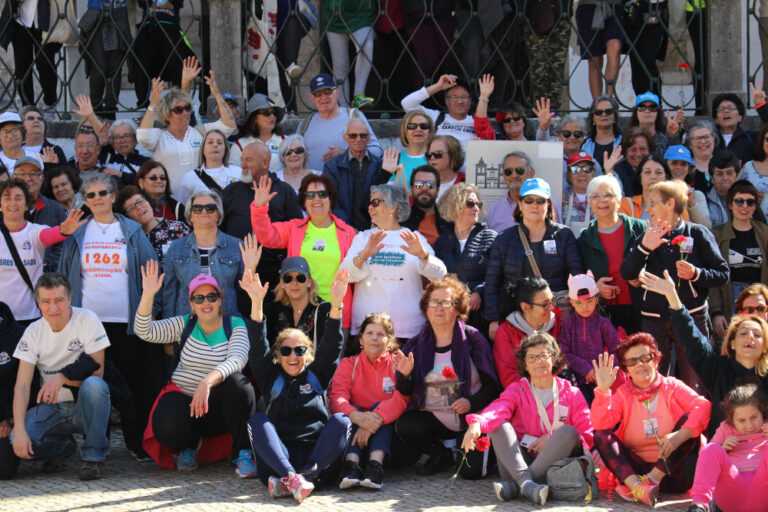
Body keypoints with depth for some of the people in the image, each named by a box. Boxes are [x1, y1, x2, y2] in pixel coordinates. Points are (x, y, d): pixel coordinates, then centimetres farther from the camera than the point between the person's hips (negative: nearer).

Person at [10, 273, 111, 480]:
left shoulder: (87, 320, -10)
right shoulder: (34, 331, -3)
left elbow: (97, 373, -11)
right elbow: (22, 385, -9)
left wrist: (62, 377, -29)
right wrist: (19, 430, -23)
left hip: (84, 407, -2)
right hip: (51, 408, 2)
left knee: (94, 385, -37)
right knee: (17, 441, -26)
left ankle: (93, 456, -19)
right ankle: (62, 446, 8)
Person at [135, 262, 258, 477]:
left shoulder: (235, 326, -1)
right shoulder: (184, 325, 5)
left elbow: (238, 359, -21)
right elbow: (145, 332, -8)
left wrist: (207, 382, -39)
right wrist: (148, 295, -23)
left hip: (218, 404, -1)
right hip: (183, 398, 1)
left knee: (238, 384, -34)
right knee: (167, 426, -32)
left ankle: (243, 453, -18)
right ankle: (190, 443, 9)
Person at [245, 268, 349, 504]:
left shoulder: (317, 375, 19)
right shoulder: (271, 378, 18)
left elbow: (331, 345, 6)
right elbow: (259, 348, 4)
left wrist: (336, 303, -9)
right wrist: (256, 303, -10)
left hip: (318, 454, 0)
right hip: (279, 455, 0)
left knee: (341, 421, -22)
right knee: (257, 420, -21)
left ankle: (305, 476, -42)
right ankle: (290, 476, -45)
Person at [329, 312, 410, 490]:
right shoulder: (349, 364, 9)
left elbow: (401, 398, -15)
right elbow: (336, 397, -10)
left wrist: (374, 421, -32)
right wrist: (357, 417, -34)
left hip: (384, 431, -1)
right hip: (354, 428, 1)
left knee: (381, 407, -26)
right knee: (351, 411, -25)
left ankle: (376, 464, -40)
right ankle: (351, 463, -41)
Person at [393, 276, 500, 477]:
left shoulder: (473, 339, -5)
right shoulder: (416, 344, 4)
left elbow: (492, 385, -5)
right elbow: (406, 392, 3)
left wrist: (471, 403, -22)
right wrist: (404, 375, -19)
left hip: (471, 417, -3)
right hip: (433, 418, 3)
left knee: (473, 471, -20)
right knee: (405, 426, -27)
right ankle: (441, 457, 5)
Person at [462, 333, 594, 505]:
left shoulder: (571, 394, 10)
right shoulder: (517, 391, 11)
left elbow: (587, 435, 2)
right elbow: (498, 409, -12)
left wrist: (551, 438, -12)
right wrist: (477, 423, -35)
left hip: (555, 461, -1)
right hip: (521, 460, 1)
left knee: (568, 431, -26)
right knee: (499, 426, -20)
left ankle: (514, 485, -37)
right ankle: (526, 484, -45)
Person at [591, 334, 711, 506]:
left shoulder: (672, 387, 1)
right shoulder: (623, 394, 6)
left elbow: (704, 406, -18)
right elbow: (600, 424, -10)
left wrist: (679, 436, -33)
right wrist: (603, 390, -22)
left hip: (673, 473, -1)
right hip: (635, 470, 2)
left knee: (688, 419, -20)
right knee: (601, 434, -15)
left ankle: (650, 480, -27)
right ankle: (637, 486, -39)